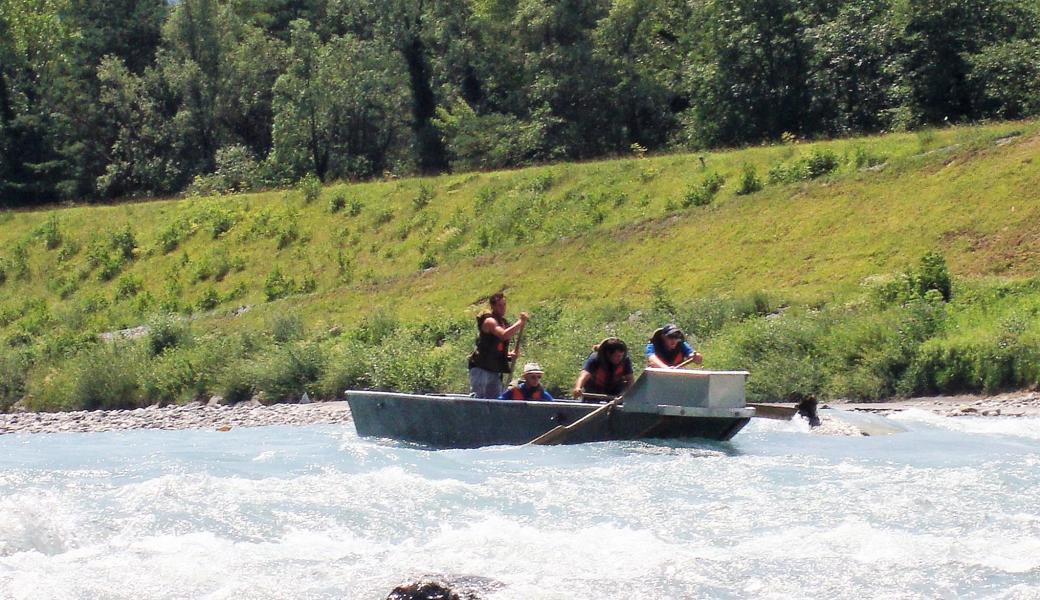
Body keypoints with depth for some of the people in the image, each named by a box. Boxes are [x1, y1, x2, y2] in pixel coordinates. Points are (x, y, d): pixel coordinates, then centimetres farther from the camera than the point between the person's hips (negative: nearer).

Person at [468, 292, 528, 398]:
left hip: (495, 370, 9)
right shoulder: (489, 321, -11)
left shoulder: (504, 323, 16)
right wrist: (520, 322, -27)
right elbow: (504, 335, -30)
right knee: (480, 398, -13)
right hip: (480, 368, -9)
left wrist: (508, 354, 6)